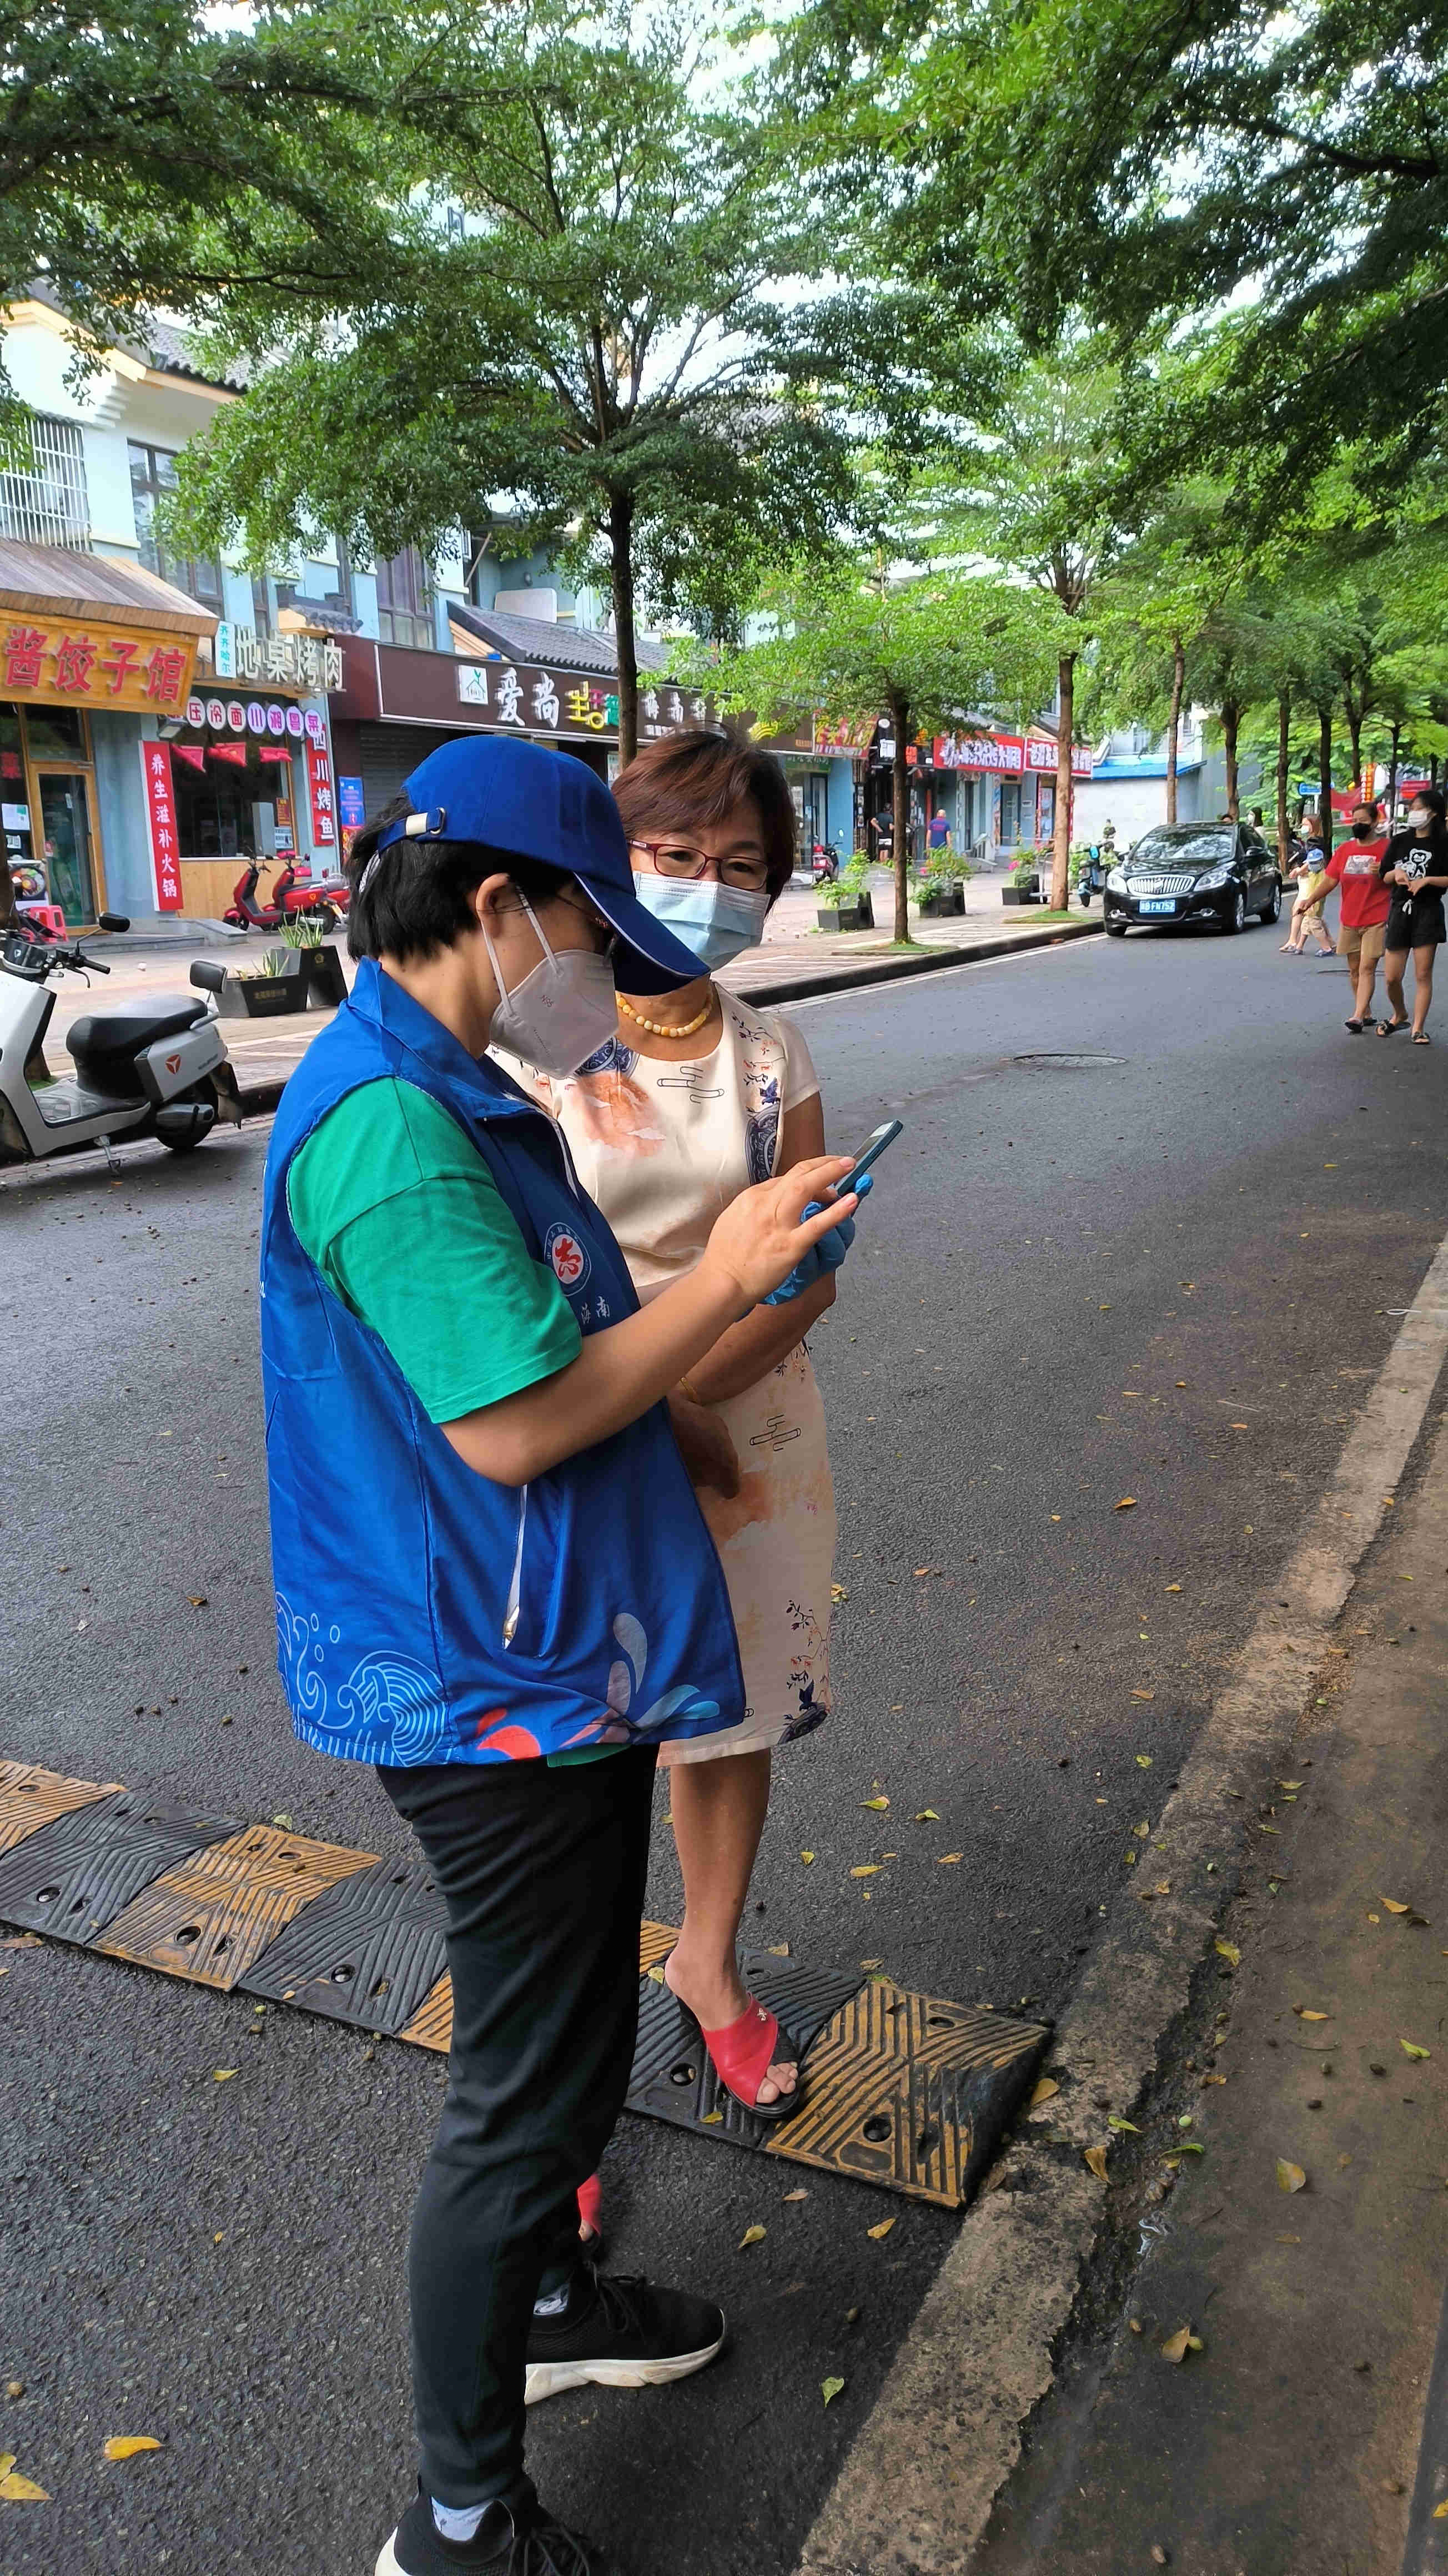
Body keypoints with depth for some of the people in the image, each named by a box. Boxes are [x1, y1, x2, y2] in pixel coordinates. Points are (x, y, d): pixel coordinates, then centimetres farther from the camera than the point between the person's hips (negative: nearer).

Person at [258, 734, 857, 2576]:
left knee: (563, 2034, 27)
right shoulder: (385, 1122, -25)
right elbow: (515, 1422, -27)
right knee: (527, 2091, 7)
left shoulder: (453, 1093, 8)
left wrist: (721, 1275, 6)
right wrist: (723, 1281, -18)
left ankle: (545, 2301, 52)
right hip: (491, 1697, -10)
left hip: (550, 1664, 10)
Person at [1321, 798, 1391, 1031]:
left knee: (1367, 968, -12)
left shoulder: (1387, 848, -4)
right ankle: (1367, 1013, 22)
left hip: (1375, 921, -5)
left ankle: (1358, 1017, -17)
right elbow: (1330, 880, 10)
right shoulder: (1344, 849, 9)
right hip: (1348, 921, 5)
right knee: (1354, 970, 10)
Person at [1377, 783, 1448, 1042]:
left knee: (1423, 975, -3)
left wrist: (1427, 880, -17)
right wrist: (1396, 873, -7)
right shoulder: (1399, 841, 10)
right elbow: (1384, 878, 13)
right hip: (1399, 911, 3)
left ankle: (1418, 1028, 3)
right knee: (1391, 977, 2)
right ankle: (1399, 1015, 29)